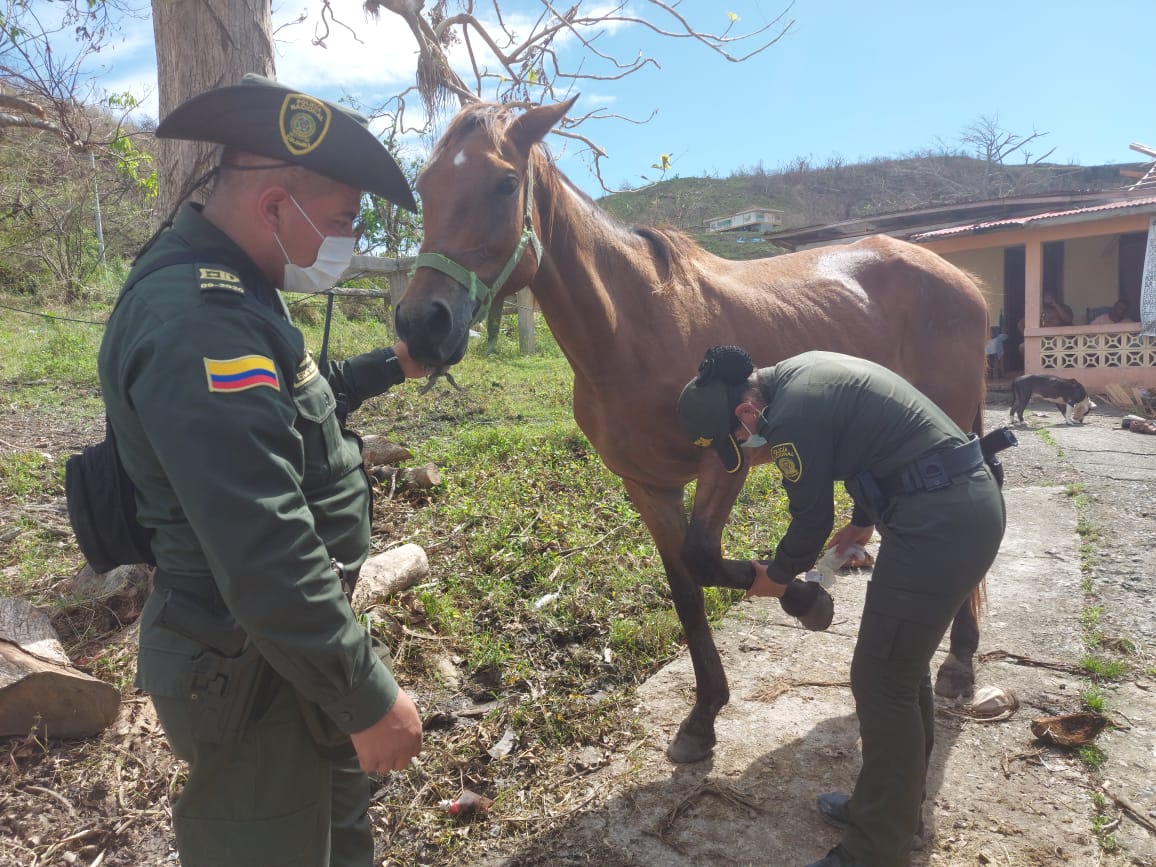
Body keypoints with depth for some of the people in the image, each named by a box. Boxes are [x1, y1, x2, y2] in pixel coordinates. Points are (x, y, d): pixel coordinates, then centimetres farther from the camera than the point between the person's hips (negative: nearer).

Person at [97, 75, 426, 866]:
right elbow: (263, 553, -35)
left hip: (284, 634, 10)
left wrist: (390, 367, 16)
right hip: (254, 670, -10)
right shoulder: (198, 319, -30)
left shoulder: (226, 289, 4)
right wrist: (369, 695, -27)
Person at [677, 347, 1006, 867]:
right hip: (973, 500, 10)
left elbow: (812, 522, -7)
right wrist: (864, 520, 29)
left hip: (938, 524, -10)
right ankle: (896, 805, 37)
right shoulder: (799, 375, 10)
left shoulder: (791, 418, -19)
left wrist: (775, 576, 11)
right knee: (903, 666, 20)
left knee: (881, 683, 0)